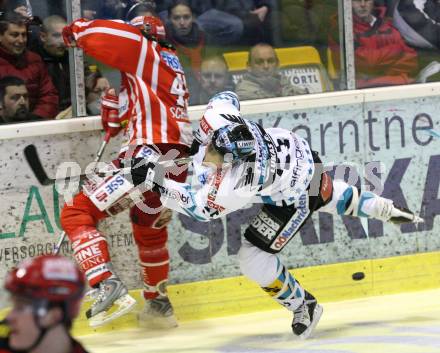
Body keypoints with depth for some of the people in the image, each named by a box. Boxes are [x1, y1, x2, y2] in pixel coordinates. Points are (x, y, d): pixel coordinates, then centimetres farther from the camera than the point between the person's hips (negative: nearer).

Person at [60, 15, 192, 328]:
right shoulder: (171, 63, 24)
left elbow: (100, 35, -8)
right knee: (149, 229, 34)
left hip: (150, 155, -9)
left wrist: (76, 31, 11)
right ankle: (159, 305, 44)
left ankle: (110, 288, -24)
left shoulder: (146, 50, 0)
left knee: (77, 213, -8)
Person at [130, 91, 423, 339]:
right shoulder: (220, 118, -29)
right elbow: (226, 97, -4)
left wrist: (156, 181, -36)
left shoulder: (242, 181, -44)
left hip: (296, 195, -8)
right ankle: (386, 210, 56)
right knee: (331, 197, 35)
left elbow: (203, 207, -31)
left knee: (253, 258, -8)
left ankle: (304, 306, 13)